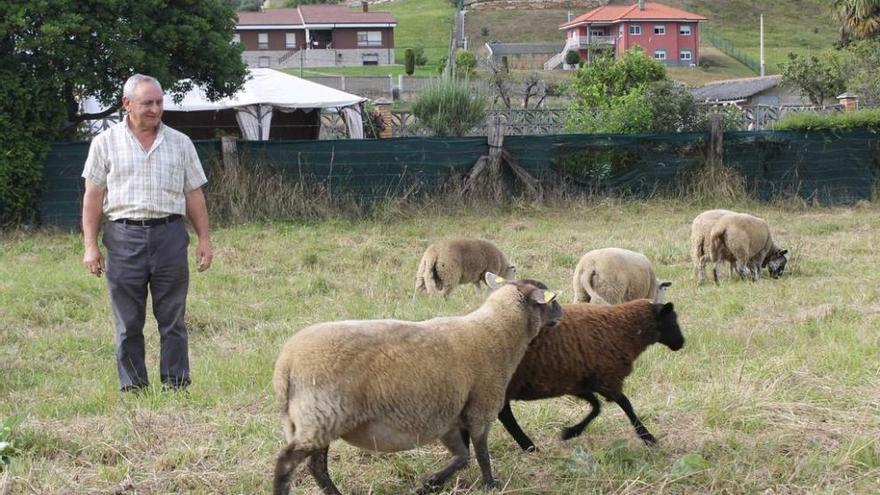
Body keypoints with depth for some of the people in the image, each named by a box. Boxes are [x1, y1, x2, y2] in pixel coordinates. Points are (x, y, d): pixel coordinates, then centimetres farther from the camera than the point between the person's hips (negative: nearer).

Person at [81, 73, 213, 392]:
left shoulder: (180, 143, 11)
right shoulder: (106, 143, 6)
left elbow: (194, 195, 13)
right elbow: (93, 196, 5)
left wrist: (204, 239, 8)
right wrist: (90, 245, -1)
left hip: (170, 235, 1)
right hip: (124, 237, -1)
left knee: (172, 319, 2)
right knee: (128, 323, 3)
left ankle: (176, 385, 8)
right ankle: (132, 388, 10)